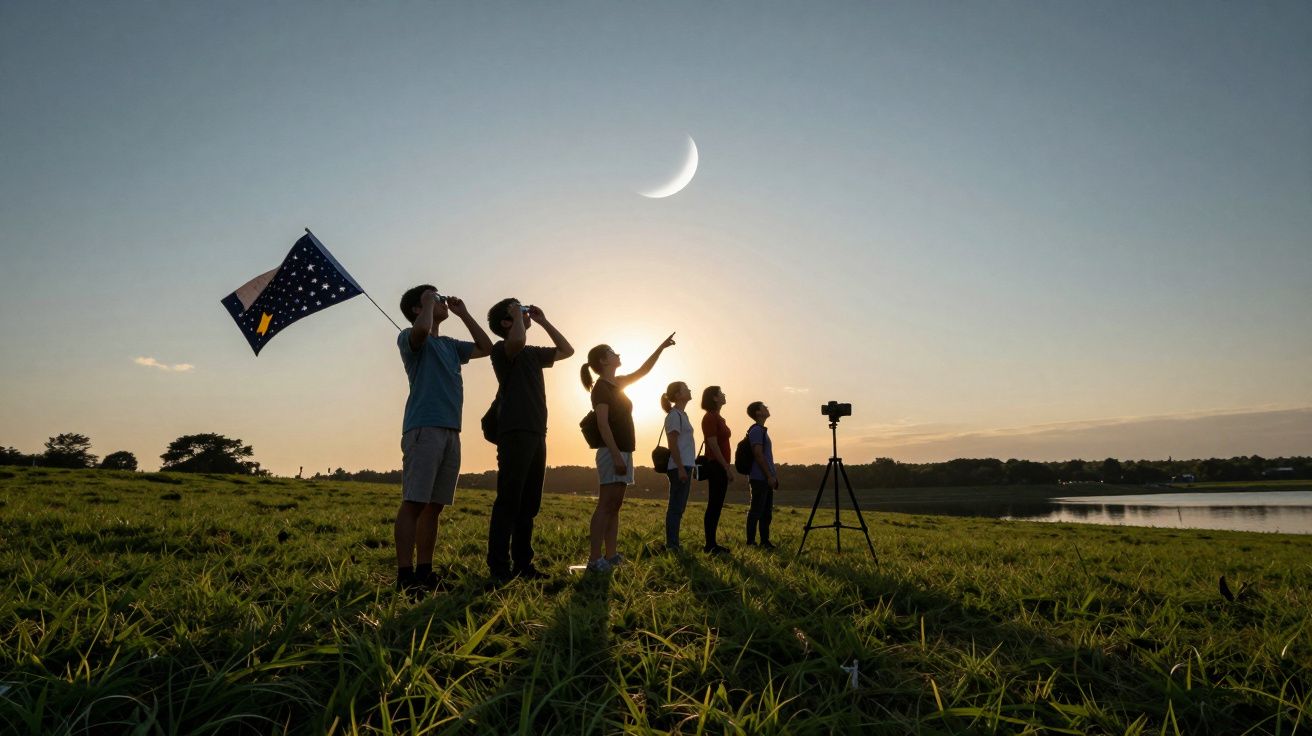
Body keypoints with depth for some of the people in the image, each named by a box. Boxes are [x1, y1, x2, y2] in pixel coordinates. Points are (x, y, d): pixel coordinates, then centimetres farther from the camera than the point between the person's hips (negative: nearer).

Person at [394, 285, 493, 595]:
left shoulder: (450, 345, 25)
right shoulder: (409, 337, 3)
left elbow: (486, 348, 27)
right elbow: (422, 329, -21)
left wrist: (463, 314, 24)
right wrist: (429, 302, -2)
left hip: (450, 430, 7)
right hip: (423, 428, -7)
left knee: (434, 505, 6)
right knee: (413, 502, -10)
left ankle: (425, 572, 10)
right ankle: (405, 575, -8)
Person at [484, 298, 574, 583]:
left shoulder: (533, 353, 20)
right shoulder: (502, 349, -3)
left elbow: (567, 350, 29)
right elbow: (517, 341, -27)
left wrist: (543, 322, 22)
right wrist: (518, 315, -7)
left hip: (536, 434, 8)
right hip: (515, 433, -8)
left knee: (529, 504, 9)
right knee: (508, 502, -8)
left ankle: (522, 564, 15)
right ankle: (499, 568, -4)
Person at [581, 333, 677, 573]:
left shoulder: (616, 384, 16)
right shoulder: (601, 387, -9)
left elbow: (643, 371, 28)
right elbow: (603, 424, -18)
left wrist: (662, 347, 27)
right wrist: (616, 455, -24)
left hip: (623, 451, 9)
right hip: (612, 452, -9)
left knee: (614, 506, 7)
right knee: (606, 505, -12)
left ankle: (610, 555, 10)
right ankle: (594, 559, -13)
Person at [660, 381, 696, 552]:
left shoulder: (682, 414, 18)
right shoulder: (674, 415, -11)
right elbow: (672, 444, -16)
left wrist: (686, 468, 17)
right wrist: (681, 468, -20)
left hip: (684, 466, 10)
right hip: (679, 467, -10)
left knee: (679, 506, 11)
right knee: (676, 507, -6)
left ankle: (673, 544, 17)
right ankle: (672, 544, -2)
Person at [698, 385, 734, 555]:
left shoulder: (718, 418, 18)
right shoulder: (710, 417, -11)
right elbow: (713, 445, -18)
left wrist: (727, 467, 16)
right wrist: (727, 467, -19)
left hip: (721, 466, 9)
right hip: (716, 466, -9)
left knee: (716, 506, 9)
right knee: (714, 506, -7)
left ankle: (712, 544, 13)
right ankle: (710, 545, -4)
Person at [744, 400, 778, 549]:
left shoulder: (762, 430, 19)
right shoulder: (756, 430, -11)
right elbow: (758, 454, -18)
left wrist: (774, 475, 19)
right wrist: (769, 476, -18)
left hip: (766, 478, 10)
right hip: (759, 478, -10)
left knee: (767, 512, 11)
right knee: (756, 511, -6)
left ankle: (765, 542, 16)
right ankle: (750, 543, -2)